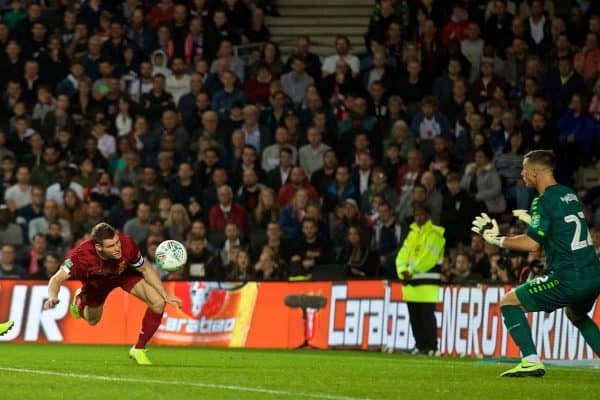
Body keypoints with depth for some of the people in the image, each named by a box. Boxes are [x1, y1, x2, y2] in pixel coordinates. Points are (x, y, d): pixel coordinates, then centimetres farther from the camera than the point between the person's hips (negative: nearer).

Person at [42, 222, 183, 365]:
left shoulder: (126, 244, -39)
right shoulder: (82, 254, -43)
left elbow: (145, 270, -20)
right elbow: (57, 279, -33)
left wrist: (166, 295, -23)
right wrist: (53, 297, -55)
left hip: (125, 273, 1)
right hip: (96, 282, 0)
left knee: (158, 303, -18)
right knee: (92, 320, 19)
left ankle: (139, 349, 2)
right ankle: (80, 298, 56)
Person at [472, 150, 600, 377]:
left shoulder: (544, 201, -10)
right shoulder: (569, 195, 15)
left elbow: (533, 244, -17)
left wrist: (497, 240, -6)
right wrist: (532, 220, 35)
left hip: (568, 279, -8)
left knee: (509, 303, 2)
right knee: (577, 316, 37)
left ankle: (531, 361, -9)